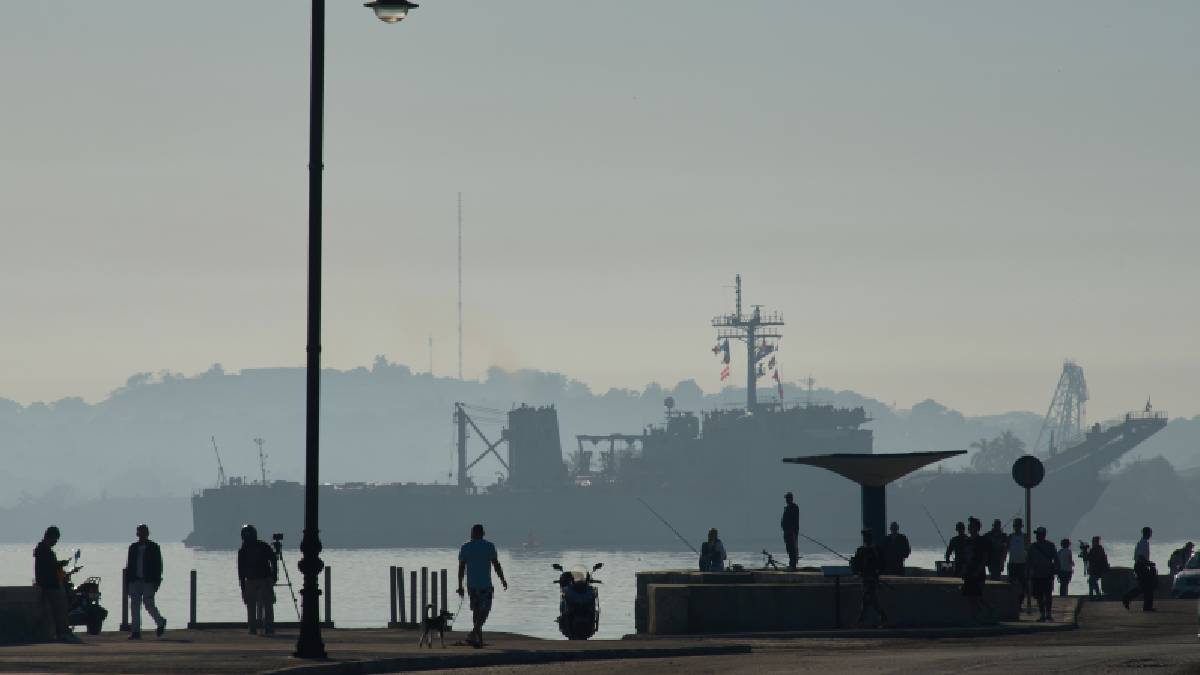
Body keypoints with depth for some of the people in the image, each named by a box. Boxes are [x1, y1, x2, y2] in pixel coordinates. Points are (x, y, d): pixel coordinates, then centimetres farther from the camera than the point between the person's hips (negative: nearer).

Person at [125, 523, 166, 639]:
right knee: (134, 606, 0)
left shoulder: (154, 547, 2)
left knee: (148, 604, -8)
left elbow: (158, 566, -1)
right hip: (135, 581, 4)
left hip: (148, 582, -4)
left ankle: (160, 622, 18)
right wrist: (127, 582, 7)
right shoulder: (133, 547, 13)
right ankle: (135, 631, 2)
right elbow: (129, 566, 14)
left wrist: (157, 582, -9)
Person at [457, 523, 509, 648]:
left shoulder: (465, 548, 3)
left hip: (471, 585, 3)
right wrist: (503, 580, 8)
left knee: (476, 611, 14)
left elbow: (461, 568, 2)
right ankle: (473, 633, -23)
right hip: (485, 585, -3)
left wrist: (460, 586, 6)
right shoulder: (489, 546, -3)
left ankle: (479, 639, 17)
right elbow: (496, 565, -3)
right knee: (484, 611, -1)